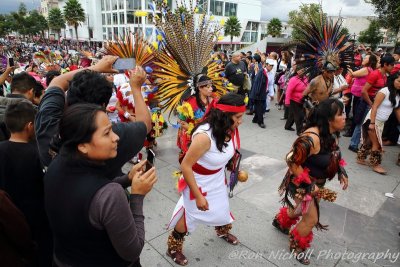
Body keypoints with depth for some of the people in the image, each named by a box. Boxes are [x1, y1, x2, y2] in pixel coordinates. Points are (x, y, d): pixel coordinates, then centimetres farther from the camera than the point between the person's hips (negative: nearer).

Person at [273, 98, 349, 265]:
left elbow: (334, 155, 13)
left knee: (301, 208, 27)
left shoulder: (332, 133, -7)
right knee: (311, 219, 2)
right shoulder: (311, 138, -35)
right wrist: (309, 185, -25)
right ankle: (297, 246, 29)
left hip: (317, 181, 9)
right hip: (303, 183, -9)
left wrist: (341, 172, 1)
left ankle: (280, 221, 56)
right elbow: (292, 161, -30)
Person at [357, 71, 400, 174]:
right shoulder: (384, 91, -17)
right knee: (377, 144, 0)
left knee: (369, 141, 16)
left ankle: (360, 158, 28)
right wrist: (372, 123, -23)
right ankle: (375, 164, 12)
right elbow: (374, 107, -19)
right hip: (373, 120, -7)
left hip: (381, 122, 7)